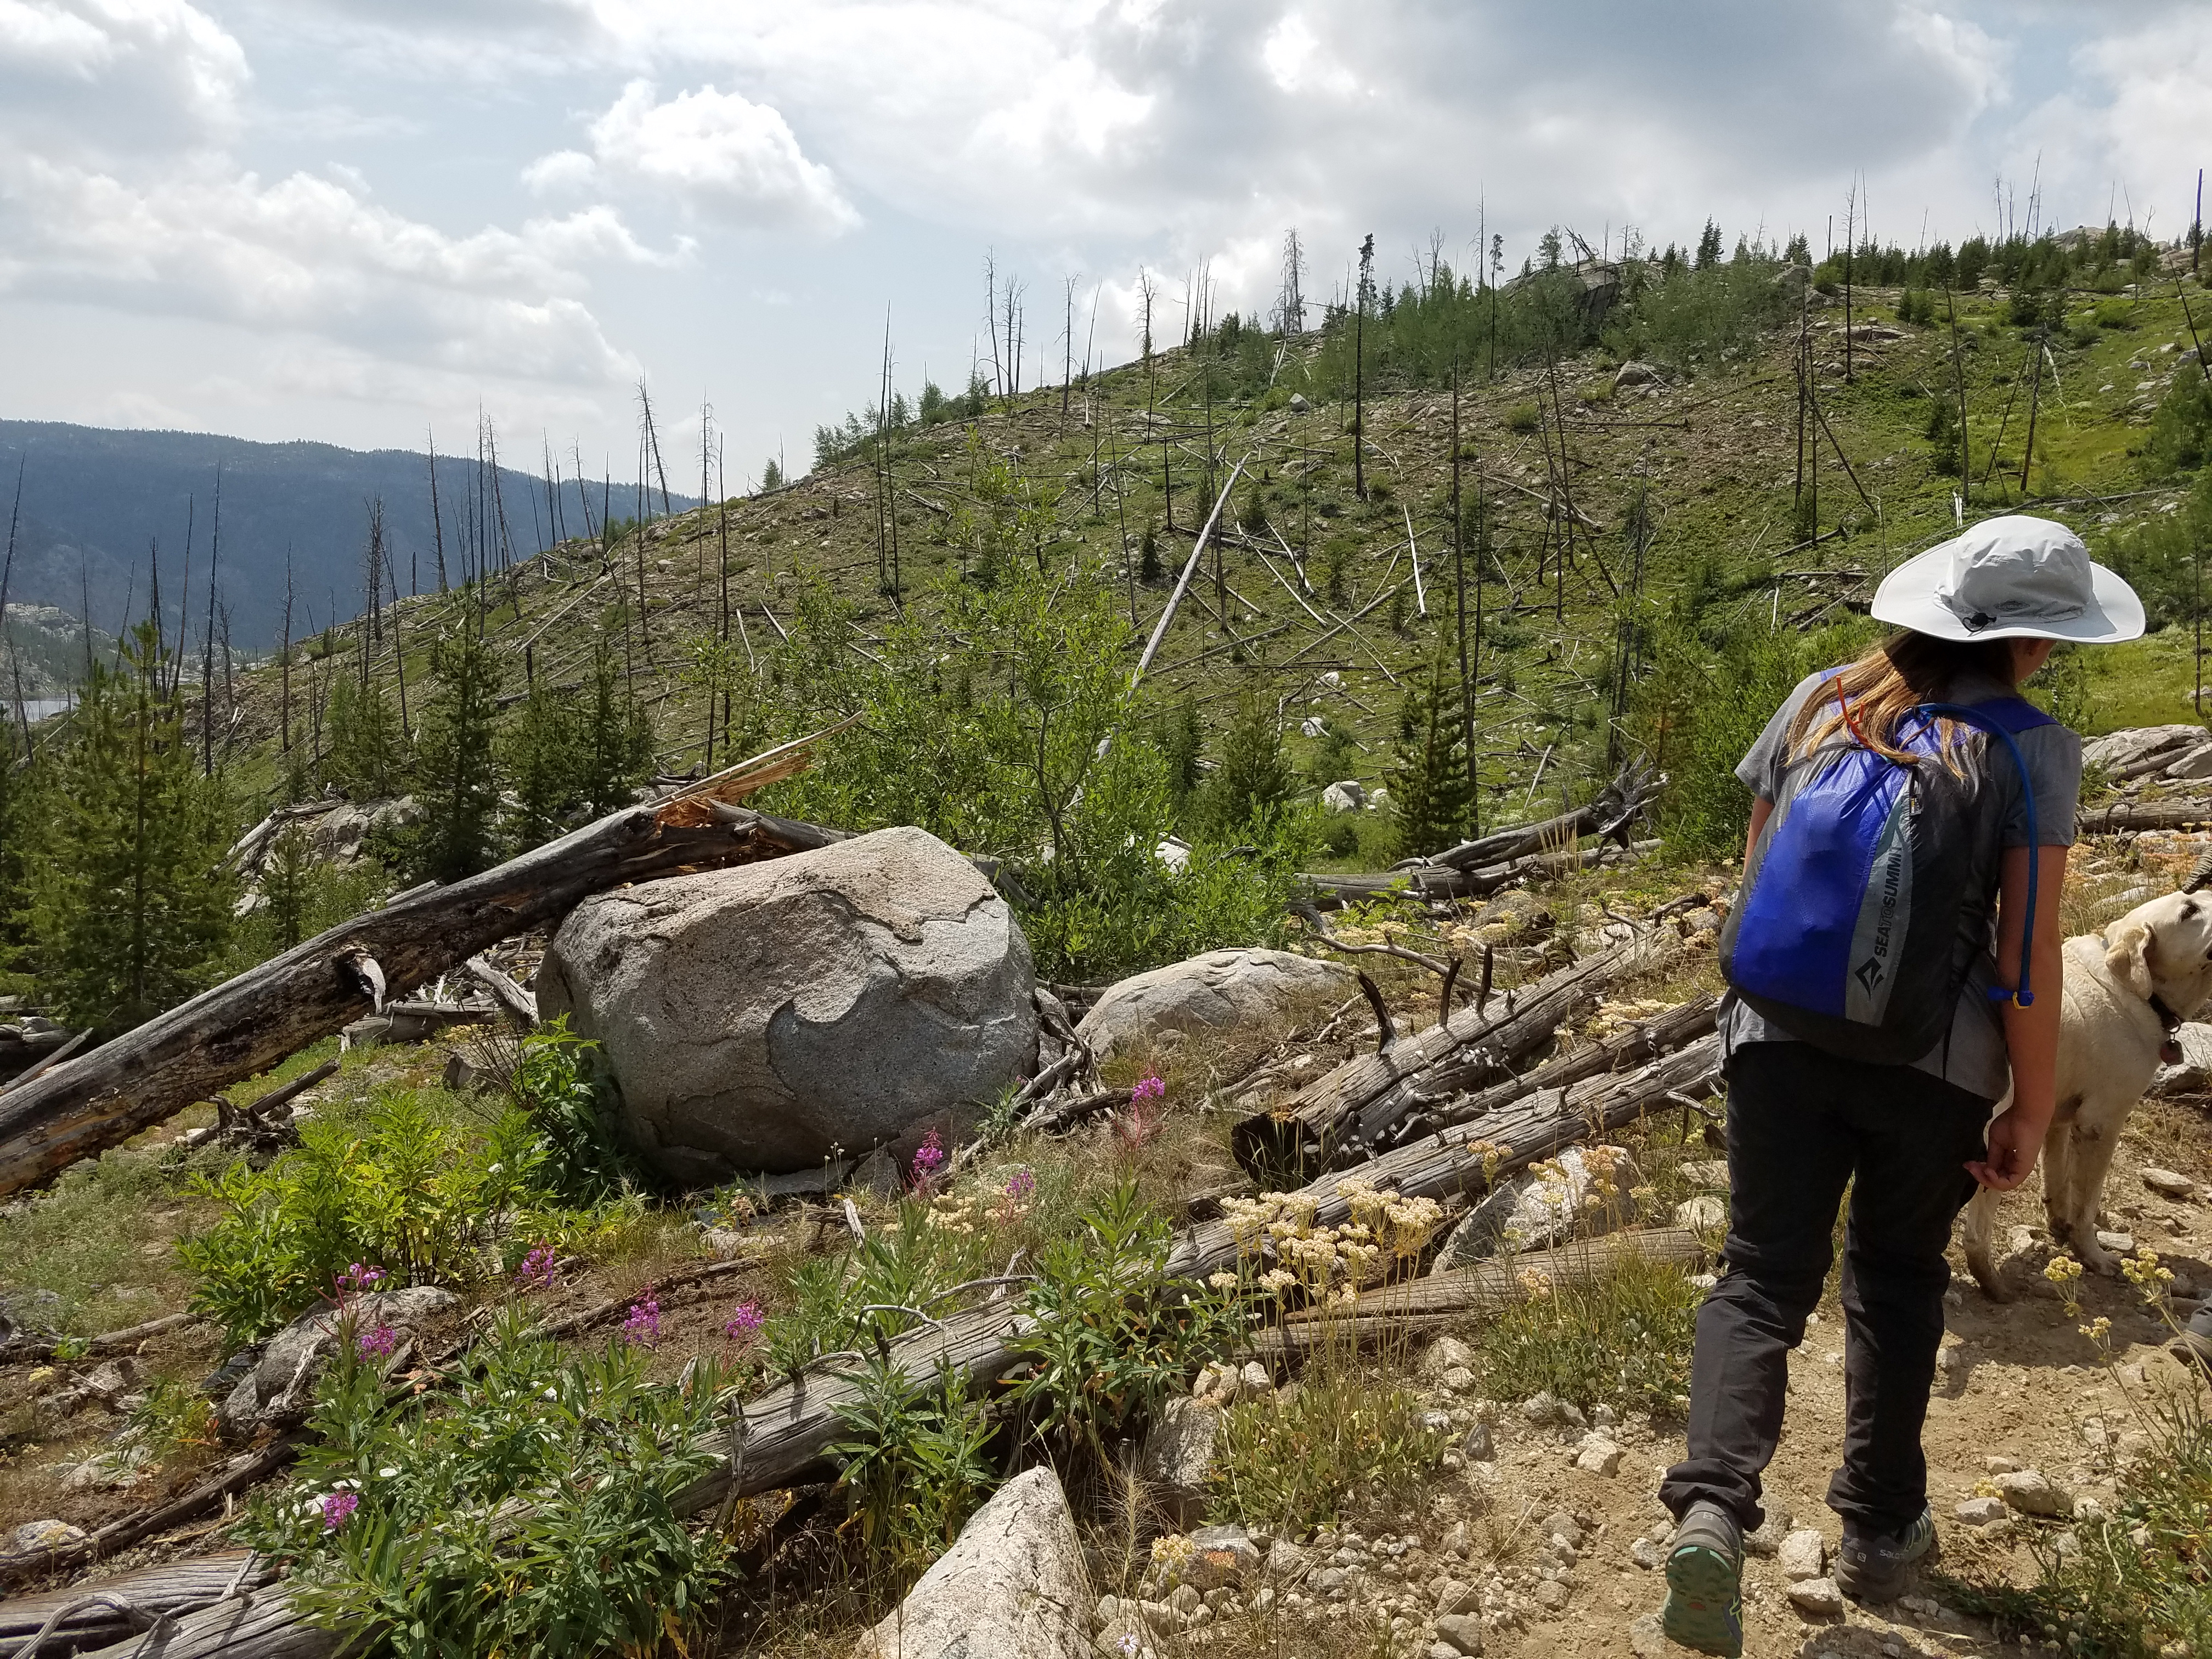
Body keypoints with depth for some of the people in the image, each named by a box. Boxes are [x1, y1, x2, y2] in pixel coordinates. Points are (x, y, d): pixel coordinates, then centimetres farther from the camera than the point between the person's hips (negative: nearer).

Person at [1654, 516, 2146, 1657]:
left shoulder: (1821, 699, 4)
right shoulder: (2031, 748, -7)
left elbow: (1754, 875, 11)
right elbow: (2028, 953, -9)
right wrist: (2031, 1111, 1)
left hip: (1782, 1038, 2)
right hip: (1931, 1059, -1)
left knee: (1764, 1277, 6)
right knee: (1897, 1280, 19)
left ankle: (1710, 1509, -15)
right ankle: (1879, 1531, 30)